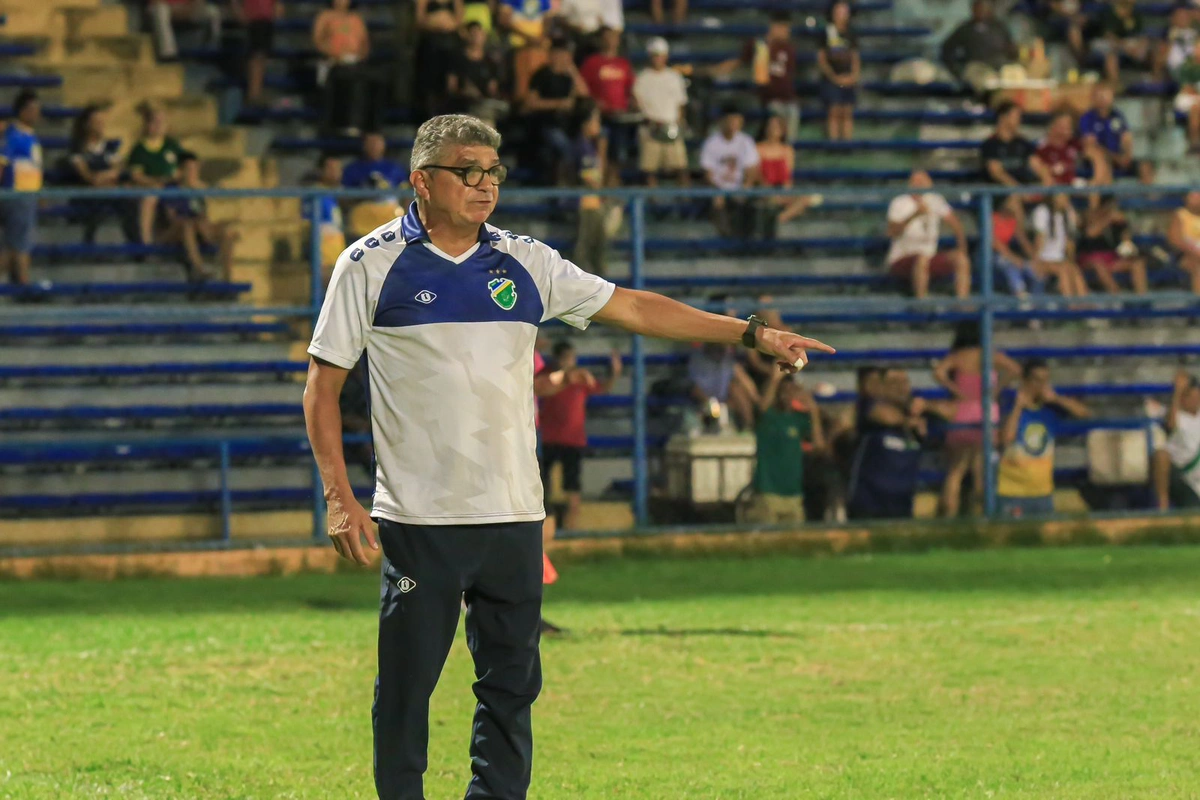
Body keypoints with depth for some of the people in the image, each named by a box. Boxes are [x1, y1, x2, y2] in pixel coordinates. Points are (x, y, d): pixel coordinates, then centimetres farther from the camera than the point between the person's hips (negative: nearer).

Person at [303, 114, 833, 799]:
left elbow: (631, 307, 14)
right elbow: (324, 384, 1)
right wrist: (340, 497, -8)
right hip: (418, 518, -4)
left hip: (514, 514, 4)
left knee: (512, 684, 6)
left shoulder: (525, 263, 9)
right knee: (407, 685, -2)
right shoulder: (372, 266, -1)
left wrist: (752, 333, 10)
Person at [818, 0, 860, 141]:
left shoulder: (850, 36, 14)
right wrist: (835, 77, -9)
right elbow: (821, 60, -1)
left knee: (847, 114, 0)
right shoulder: (827, 34, 2)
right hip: (831, 80, -4)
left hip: (849, 80, 4)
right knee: (834, 113, -10)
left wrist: (854, 76, -2)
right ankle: (833, 142, -11)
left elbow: (855, 59, 16)